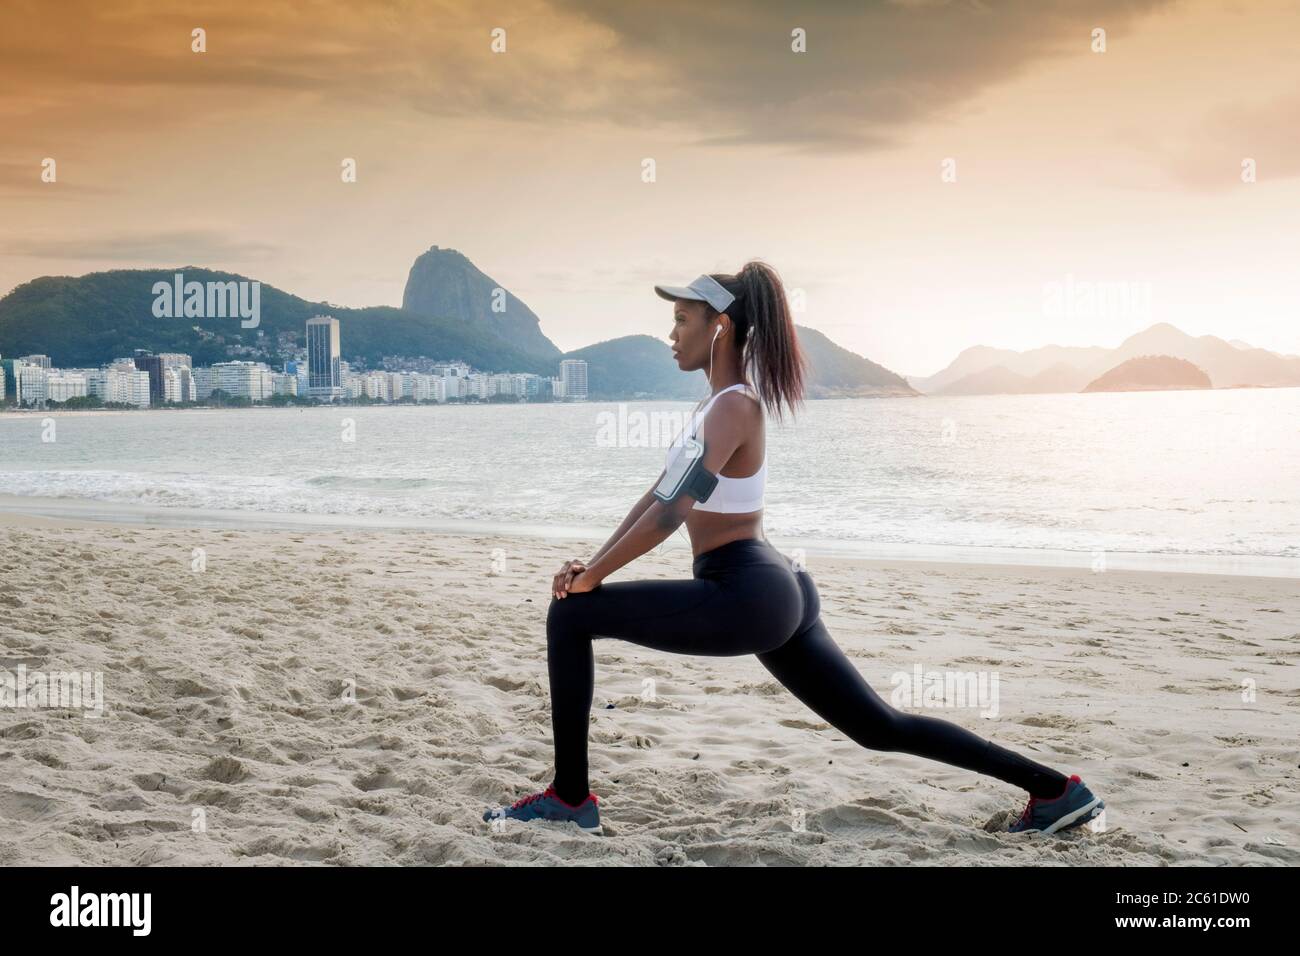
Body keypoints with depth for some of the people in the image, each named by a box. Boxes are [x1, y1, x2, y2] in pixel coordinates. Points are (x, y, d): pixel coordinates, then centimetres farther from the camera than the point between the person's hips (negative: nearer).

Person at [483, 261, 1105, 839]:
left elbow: (672, 512, -22)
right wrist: (594, 562, 10)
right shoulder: (720, 401, 16)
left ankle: (569, 799, -1)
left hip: (742, 597, -10)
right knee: (880, 727, 15)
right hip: (772, 592, 10)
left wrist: (591, 577, -14)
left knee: (570, 615, -7)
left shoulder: (732, 407, -14)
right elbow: (656, 495, 18)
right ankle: (1055, 789, 18)